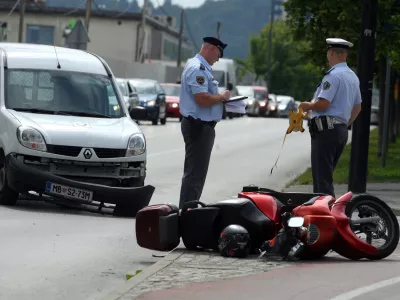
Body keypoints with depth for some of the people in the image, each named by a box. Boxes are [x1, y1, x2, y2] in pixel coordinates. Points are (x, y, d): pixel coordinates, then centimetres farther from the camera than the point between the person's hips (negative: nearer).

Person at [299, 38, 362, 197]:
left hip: (326, 130, -9)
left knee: (322, 177, -10)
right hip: (342, 130, 9)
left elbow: (323, 104, -21)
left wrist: (308, 105, -3)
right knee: (326, 175, 14)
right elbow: (357, 107, 23)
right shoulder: (353, 76, 17)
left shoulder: (333, 75, -14)